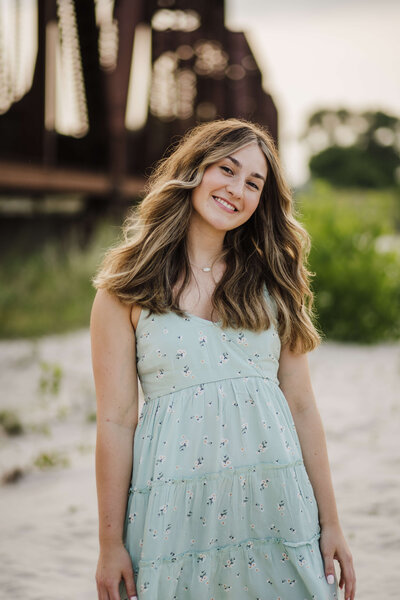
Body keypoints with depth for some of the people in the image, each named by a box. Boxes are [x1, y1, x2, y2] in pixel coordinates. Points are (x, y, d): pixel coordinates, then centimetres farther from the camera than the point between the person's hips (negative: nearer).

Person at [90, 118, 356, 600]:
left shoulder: (272, 283, 9)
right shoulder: (127, 288, 0)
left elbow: (302, 407, 7)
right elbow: (115, 419, -3)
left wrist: (330, 523, 5)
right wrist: (110, 543, -4)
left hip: (275, 500, 3)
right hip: (175, 510, -2)